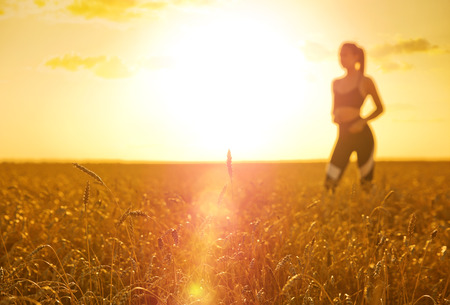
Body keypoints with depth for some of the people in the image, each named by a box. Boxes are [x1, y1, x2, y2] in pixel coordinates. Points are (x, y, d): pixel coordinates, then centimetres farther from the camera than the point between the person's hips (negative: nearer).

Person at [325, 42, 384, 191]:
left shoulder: (365, 81, 1)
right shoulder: (336, 83, 16)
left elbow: (379, 108, 4)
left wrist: (362, 121, -11)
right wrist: (334, 116, 0)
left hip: (361, 134, -4)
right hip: (343, 135, 4)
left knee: (366, 183, -2)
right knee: (329, 184, -4)